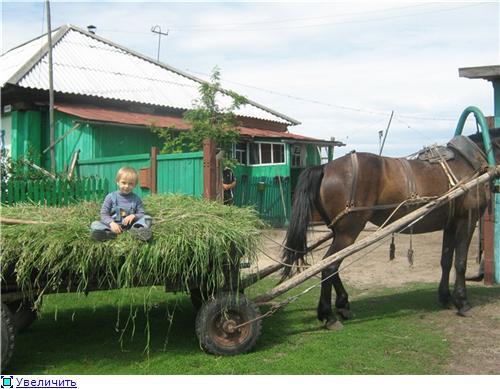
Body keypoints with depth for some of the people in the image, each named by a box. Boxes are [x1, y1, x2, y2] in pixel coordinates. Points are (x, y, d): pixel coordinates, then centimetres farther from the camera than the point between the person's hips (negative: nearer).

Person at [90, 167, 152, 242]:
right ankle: (112, 233, -46)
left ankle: (138, 230, -51)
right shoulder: (111, 197, 4)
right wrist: (111, 223, -19)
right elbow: (104, 214, 1)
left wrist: (134, 216, -17)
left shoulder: (136, 199, 8)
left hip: (130, 225, 1)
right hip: (114, 225, 0)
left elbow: (142, 214, 7)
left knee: (147, 218, -21)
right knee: (95, 225, -22)